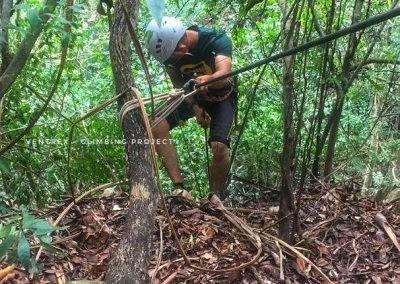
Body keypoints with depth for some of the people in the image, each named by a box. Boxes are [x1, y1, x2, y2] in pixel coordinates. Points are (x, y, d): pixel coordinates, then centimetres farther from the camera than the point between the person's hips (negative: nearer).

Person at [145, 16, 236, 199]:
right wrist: (195, 108, -24)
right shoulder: (169, 49, -21)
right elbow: (178, 83, -11)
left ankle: (216, 197, -3)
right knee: (157, 127, -21)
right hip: (192, 96, 3)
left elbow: (224, 73, -46)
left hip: (221, 97, -3)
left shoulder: (218, 40, -31)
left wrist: (208, 79, -69)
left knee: (219, 146, -27)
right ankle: (179, 186, -19)